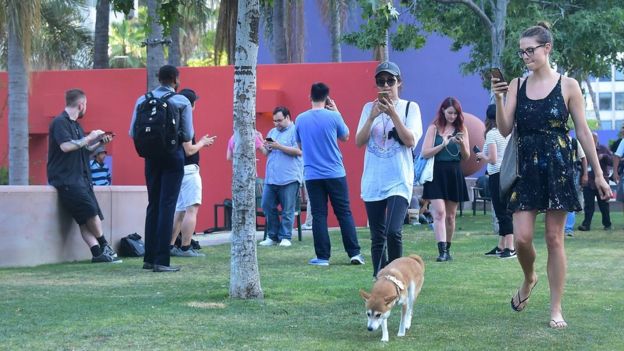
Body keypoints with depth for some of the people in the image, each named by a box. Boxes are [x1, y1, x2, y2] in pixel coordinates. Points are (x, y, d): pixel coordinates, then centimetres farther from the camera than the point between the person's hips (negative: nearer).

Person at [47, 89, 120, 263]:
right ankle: (104, 246, -2)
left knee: (87, 219, -1)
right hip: (66, 179, -9)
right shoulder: (60, 122, -8)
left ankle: (98, 253, -7)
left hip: (80, 178, 9)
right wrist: (89, 138, -14)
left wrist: (100, 143, 12)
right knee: (90, 210, -17)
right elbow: (66, 146, -23)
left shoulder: (75, 125, 21)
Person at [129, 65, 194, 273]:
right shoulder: (182, 102, -6)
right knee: (167, 206, -4)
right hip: (173, 156, -4)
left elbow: (133, 133, 1)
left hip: (151, 156, 4)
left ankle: (149, 258, 16)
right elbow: (188, 135, -7)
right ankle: (161, 261, -8)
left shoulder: (143, 100, 4)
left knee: (153, 205, 14)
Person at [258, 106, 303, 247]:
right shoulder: (272, 132, 19)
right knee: (267, 206, 5)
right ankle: (272, 236, 14)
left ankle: (285, 237, 5)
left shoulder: (295, 131, -3)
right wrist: (267, 148, 2)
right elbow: (267, 152, 25)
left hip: (289, 178, -7)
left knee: (287, 210, -2)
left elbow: (299, 151, -14)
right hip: (271, 178, 7)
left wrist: (279, 146, -16)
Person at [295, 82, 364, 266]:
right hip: (335, 173, -1)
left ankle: (322, 257, 3)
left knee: (319, 215, 4)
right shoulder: (333, 116, -8)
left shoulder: (300, 119, 0)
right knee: (344, 213, 6)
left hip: (312, 174, 1)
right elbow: (345, 136, 10)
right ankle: (354, 253, 4)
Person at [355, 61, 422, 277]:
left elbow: (410, 141, -8)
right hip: (373, 182, 3)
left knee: (393, 232, -19)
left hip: (399, 181, -3)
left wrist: (393, 114, -15)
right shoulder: (369, 108, 11)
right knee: (377, 237, 6)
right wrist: (372, 117, -11)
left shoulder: (410, 107, 3)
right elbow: (359, 142, 2)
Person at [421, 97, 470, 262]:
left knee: (450, 216, 9)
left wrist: (462, 145, -13)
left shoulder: (461, 129, 8)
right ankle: (442, 250, -21)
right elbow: (425, 153, -5)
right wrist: (443, 145, -17)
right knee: (439, 212, -14)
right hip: (437, 173, -3)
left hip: (454, 174, 3)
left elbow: (466, 157, 8)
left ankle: (448, 249, 21)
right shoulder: (434, 128, 1)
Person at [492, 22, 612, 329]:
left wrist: (598, 174, 0)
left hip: (558, 168, -2)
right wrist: (498, 98, -15)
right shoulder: (516, 85, 5)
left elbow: (583, 131, 0)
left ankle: (556, 309, 9)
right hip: (526, 168, 2)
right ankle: (529, 279, 27)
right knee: (521, 238, -6)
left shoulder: (567, 86, -2)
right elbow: (505, 130, 0)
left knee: (554, 238, 1)